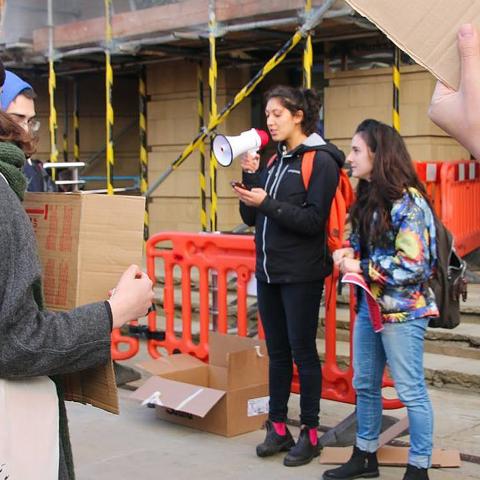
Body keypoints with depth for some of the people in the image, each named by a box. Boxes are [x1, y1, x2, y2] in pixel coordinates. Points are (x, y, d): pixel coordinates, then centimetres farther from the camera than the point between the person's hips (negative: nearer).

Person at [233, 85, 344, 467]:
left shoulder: (320, 160, -9)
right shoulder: (274, 160, 12)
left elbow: (314, 220, -16)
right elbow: (251, 217, 11)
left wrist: (267, 203, -20)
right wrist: (250, 176, -2)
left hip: (301, 274, -7)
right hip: (268, 271, 7)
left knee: (303, 352, 0)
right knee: (277, 352, 12)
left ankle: (310, 434, 11)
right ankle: (278, 429, 21)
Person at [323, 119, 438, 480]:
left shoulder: (407, 201, -17)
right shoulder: (368, 198, 9)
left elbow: (413, 266, -22)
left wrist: (360, 268, -16)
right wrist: (349, 253, 0)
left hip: (402, 310, -9)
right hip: (369, 305, 9)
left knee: (410, 390, 2)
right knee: (365, 384, 17)